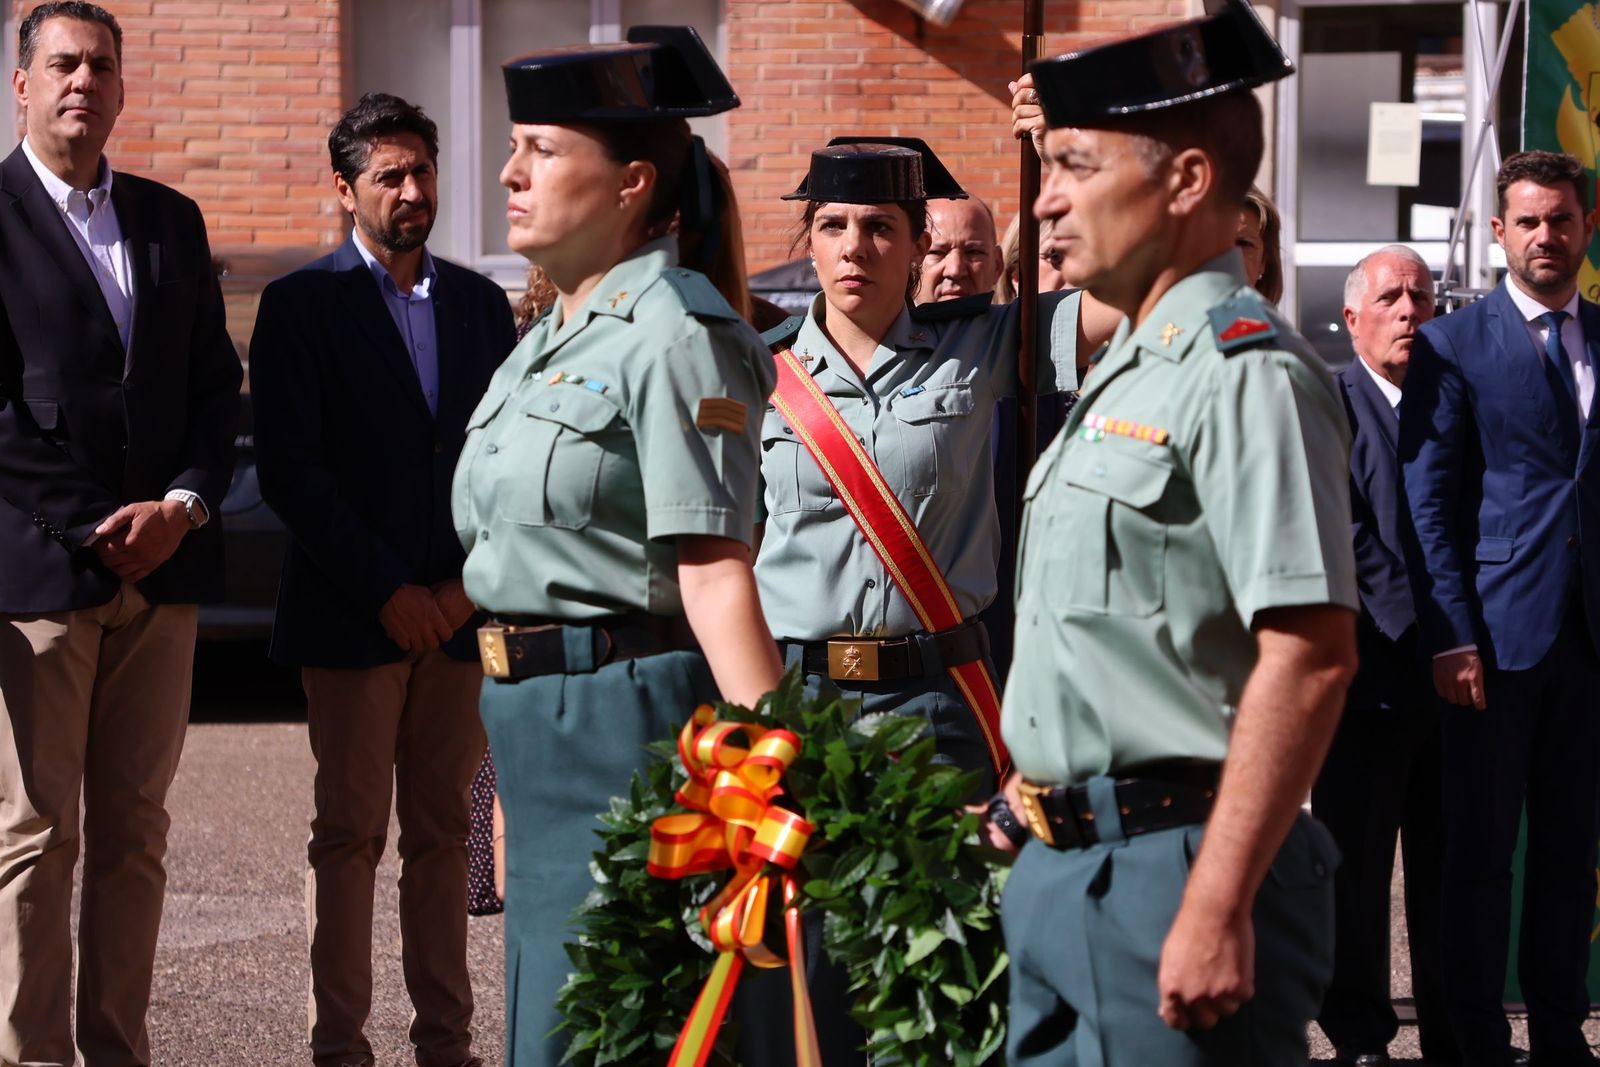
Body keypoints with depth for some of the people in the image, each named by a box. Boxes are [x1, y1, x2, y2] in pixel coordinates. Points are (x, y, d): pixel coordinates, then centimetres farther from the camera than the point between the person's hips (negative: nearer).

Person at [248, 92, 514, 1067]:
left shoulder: (480, 302, 12)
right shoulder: (303, 303, -1)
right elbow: (291, 471, -7)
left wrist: (472, 581, -3)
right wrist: (386, 591, -11)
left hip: (459, 612, 4)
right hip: (354, 616, -3)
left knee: (443, 833, 7)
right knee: (350, 835, -1)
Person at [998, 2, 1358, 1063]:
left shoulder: (1245, 375, -16)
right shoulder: (1127, 369, 15)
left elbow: (1312, 656, -23)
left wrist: (1218, 908, -25)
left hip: (1172, 873, -9)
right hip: (1060, 869, 9)